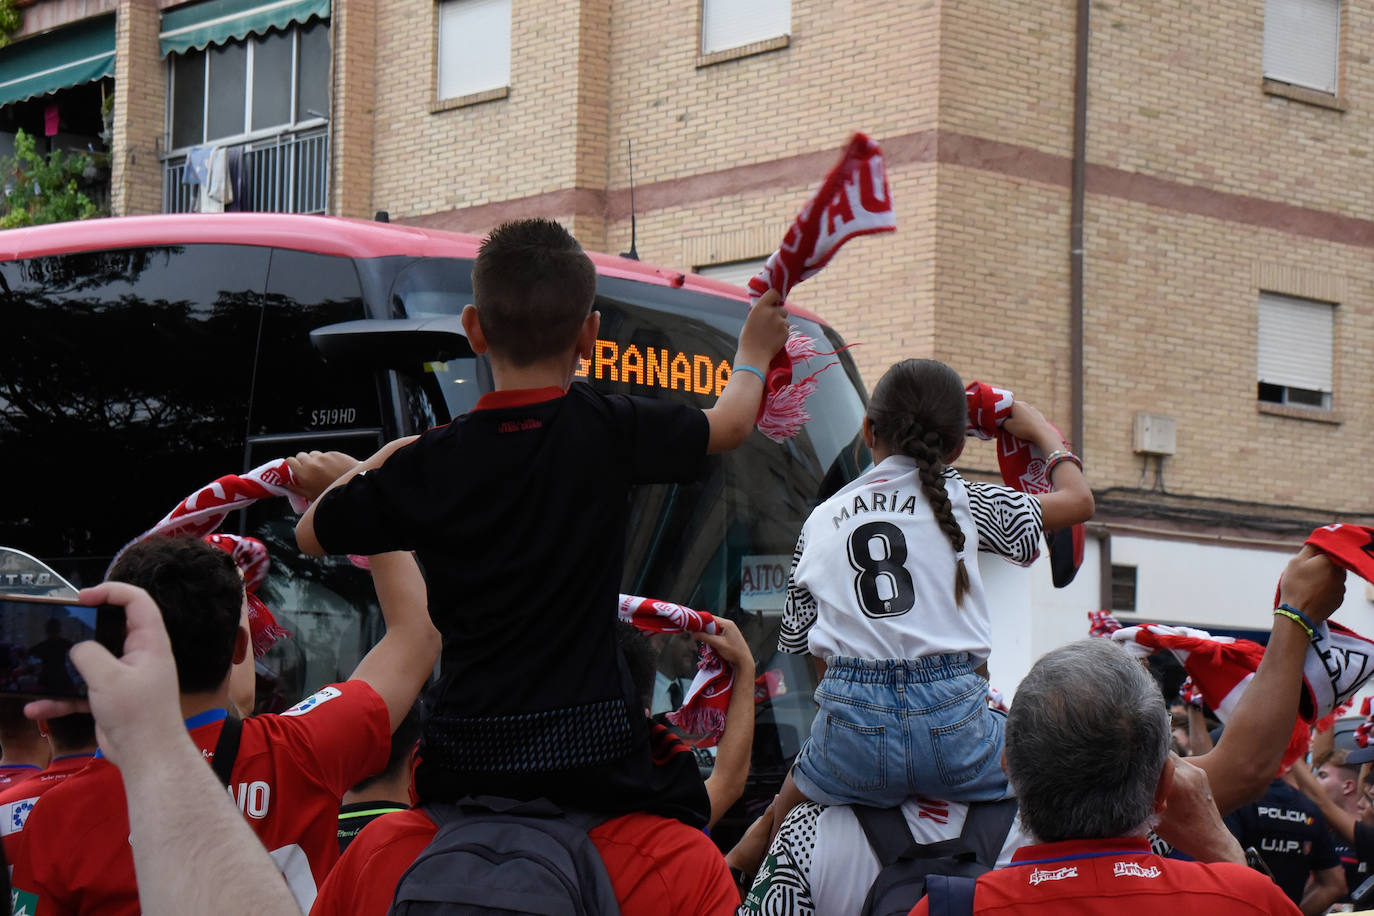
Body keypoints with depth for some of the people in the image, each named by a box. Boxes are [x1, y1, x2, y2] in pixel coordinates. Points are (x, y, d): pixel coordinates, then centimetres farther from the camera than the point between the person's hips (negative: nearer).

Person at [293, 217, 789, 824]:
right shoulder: (610, 432, -2)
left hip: (465, 759, 1)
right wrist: (754, 353, 40)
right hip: (595, 755, -1)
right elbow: (729, 425, 19)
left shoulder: (427, 463, -1)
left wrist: (378, 461, 30)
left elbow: (311, 535, 14)